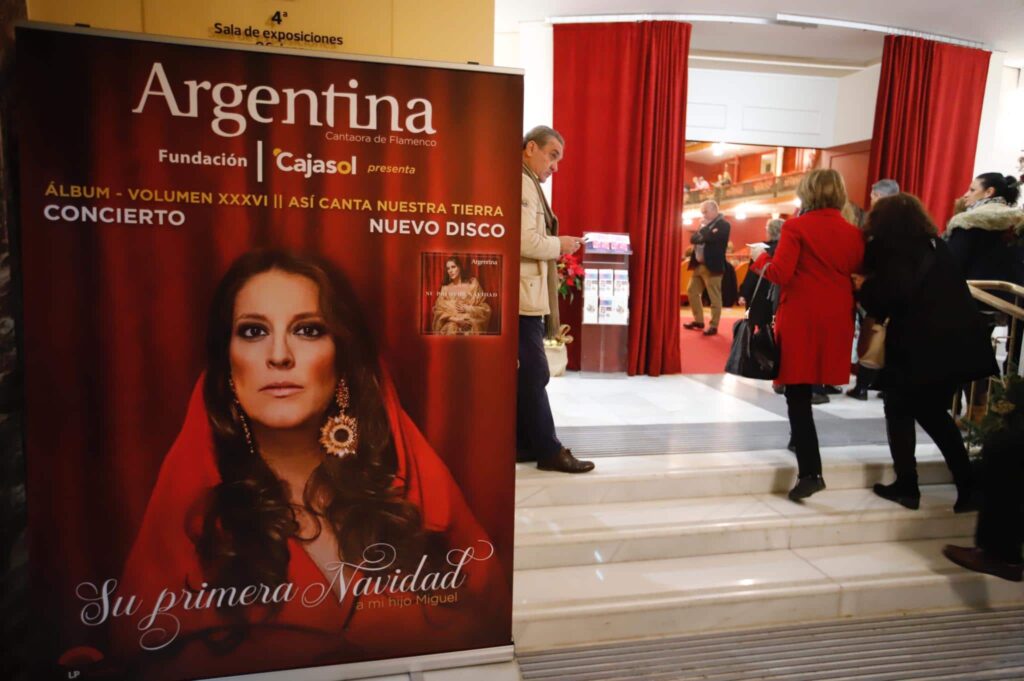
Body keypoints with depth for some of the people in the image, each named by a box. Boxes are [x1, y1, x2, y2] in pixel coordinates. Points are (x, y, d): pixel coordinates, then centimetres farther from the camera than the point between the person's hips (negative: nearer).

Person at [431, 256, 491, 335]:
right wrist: (454, 318, -11)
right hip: (449, 328, 2)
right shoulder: (445, 288, 11)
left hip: (470, 327, -2)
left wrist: (467, 308, -9)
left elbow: (485, 309, 4)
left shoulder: (472, 283, 5)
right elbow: (439, 310, 5)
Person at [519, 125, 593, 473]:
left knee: (525, 374, 13)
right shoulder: (521, 183, -12)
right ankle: (548, 450, 2)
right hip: (522, 296, -11)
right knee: (534, 374, -5)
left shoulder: (527, 184, 21)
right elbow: (524, 241, -23)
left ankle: (524, 444, 20)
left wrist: (553, 245, 9)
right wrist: (559, 245, -9)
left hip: (526, 296, 11)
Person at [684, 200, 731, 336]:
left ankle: (714, 326, 5)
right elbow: (693, 238, 7)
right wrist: (702, 229, -11)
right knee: (692, 291, 12)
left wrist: (704, 228, -5)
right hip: (698, 265, 9)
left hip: (712, 266, -8)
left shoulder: (723, 224, -8)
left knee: (714, 297, -3)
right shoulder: (705, 225, 16)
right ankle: (698, 320, 23)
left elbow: (710, 238, -22)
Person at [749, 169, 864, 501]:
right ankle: (802, 441, 36)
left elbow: (780, 274, -14)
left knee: (798, 394, -3)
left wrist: (759, 256, 3)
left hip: (800, 317, -5)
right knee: (809, 389, 21)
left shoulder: (796, 227, -7)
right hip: (836, 319, 5)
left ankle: (810, 472, -9)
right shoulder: (854, 233, 7)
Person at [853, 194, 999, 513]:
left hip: (921, 346, -7)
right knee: (934, 412, 20)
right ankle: (968, 486, 18)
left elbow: (885, 302, -17)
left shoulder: (889, 249, -6)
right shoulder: (936, 246, 15)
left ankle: (906, 486, 10)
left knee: (899, 410, 9)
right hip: (958, 341, 7)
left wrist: (864, 286, 3)